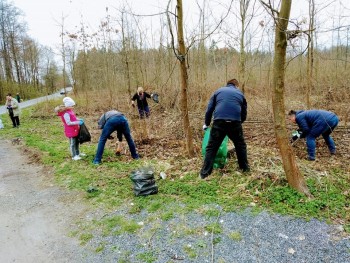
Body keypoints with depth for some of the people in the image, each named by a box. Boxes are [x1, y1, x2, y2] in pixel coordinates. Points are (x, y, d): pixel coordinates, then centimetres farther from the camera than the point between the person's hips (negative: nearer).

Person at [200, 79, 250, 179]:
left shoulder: (218, 91, 21)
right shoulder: (240, 94, 24)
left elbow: (209, 109, 15)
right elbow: (244, 114, 26)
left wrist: (206, 124, 26)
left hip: (219, 122, -1)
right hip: (235, 123, 1)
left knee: (211, 147, 7)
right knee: (240, 145, 22)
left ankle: (205, 173, 6)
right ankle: (245, 168, 32)